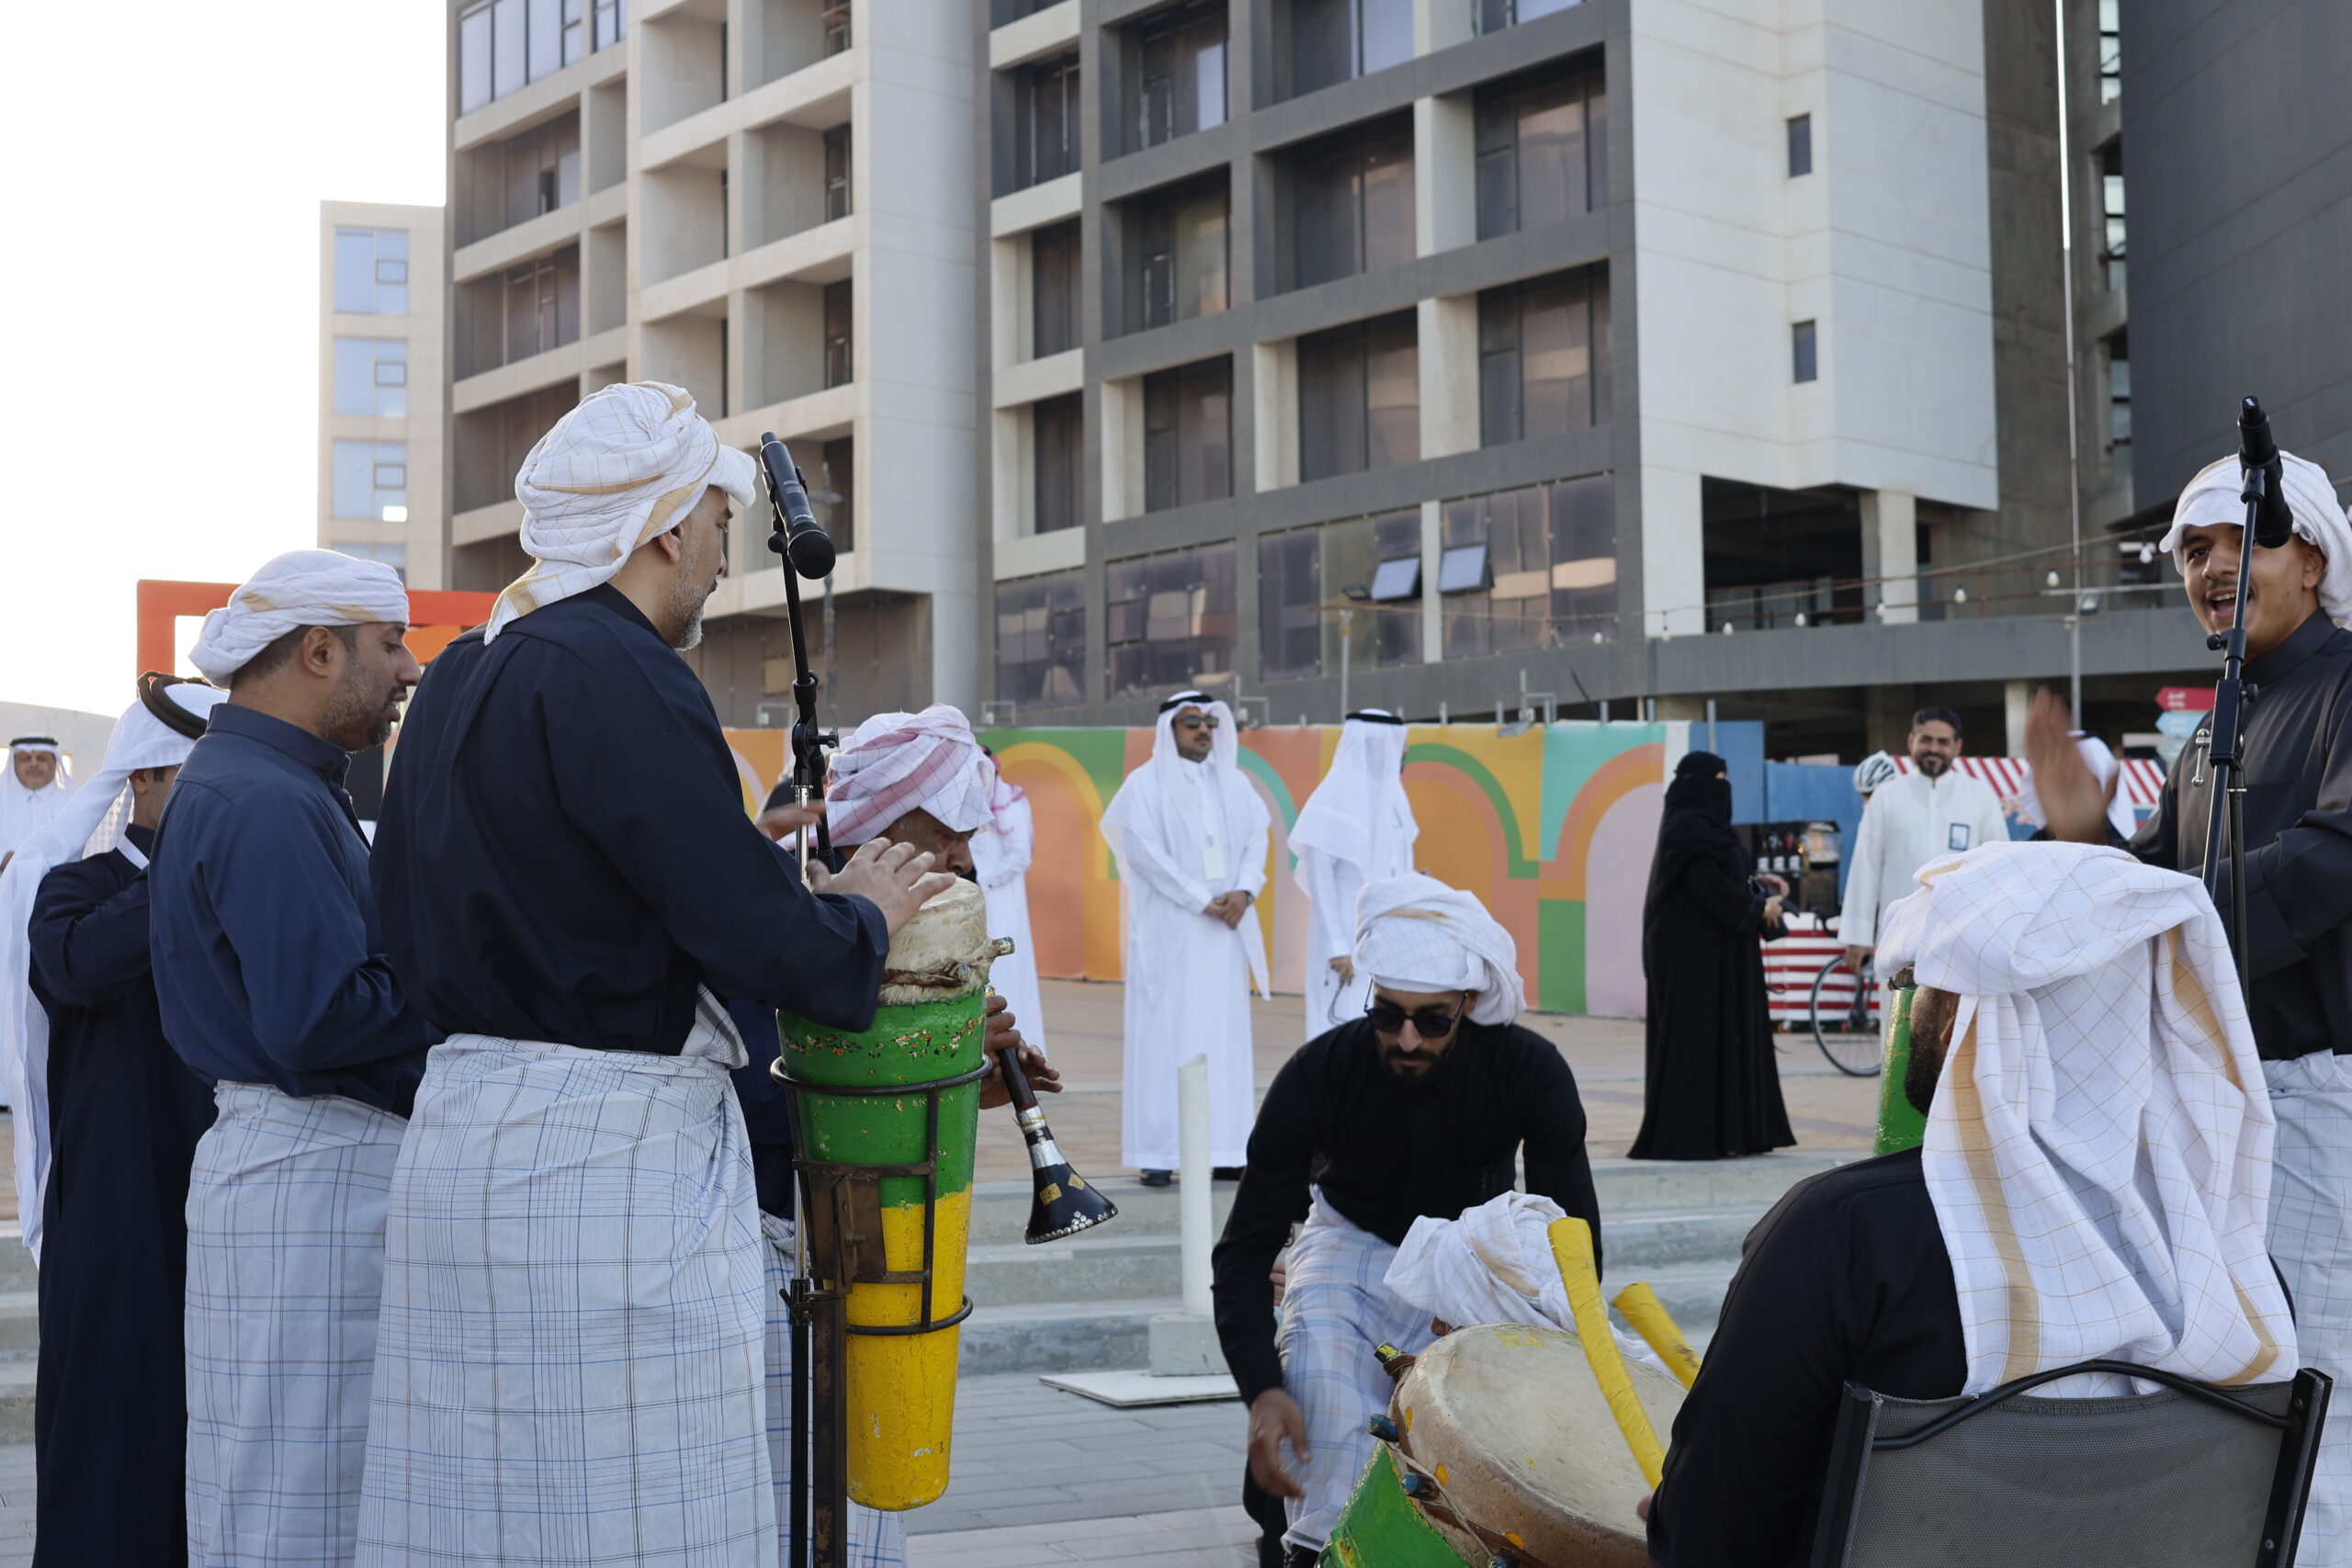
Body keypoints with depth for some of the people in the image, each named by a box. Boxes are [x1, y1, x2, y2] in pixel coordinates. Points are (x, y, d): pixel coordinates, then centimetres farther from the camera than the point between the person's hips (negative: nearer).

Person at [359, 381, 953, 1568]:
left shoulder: (459, 678, 14)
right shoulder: (617, 674, -15)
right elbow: (756, 937, -19)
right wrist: (860, 911, 4)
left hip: (463, 1130, 10)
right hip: (611, 1153, -9)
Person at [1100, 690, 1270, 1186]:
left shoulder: (1233, 783, 13)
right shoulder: (1146, 783, -2)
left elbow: (1256, 837, 9)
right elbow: (1144, 851, -10)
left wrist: (1244, 891, -10)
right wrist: (1202, 902, -14)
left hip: (1223, 930, 5)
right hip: (1168, 927, -5)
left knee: (1224, 1034, 3)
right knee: (1165, 1035, -5)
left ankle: (1222, 1148, 6)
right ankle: (1158, 1154, -4)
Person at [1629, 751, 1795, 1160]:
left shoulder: (1704, 826, 16)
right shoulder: (1688, 827, -15)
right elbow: (1707, 885, -21)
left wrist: (1757, 883, 9)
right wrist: (1759, 908, -11)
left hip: (1713, 951, 10)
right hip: (1695, 951, -10)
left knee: (1726, 1034, 10)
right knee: (1696, 1036, -8)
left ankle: (1726, 1131, 14)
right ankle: (1687, 1136, -5)